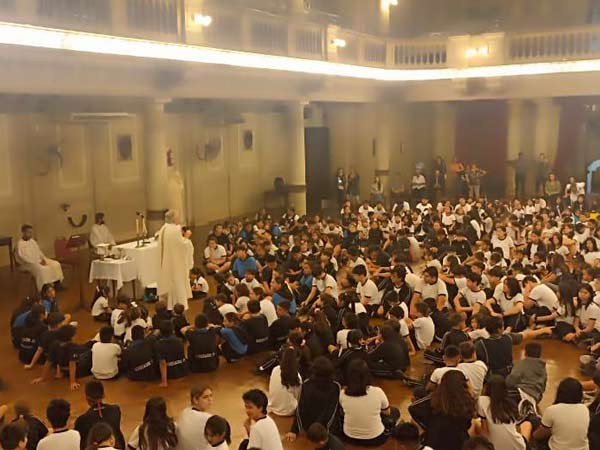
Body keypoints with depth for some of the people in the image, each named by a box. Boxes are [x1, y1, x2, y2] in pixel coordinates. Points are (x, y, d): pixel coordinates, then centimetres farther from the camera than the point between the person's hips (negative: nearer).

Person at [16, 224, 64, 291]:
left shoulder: (32, 241, 13)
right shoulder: (20, 244, -12)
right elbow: (24, 258, -19)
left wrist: (43, 259, -2)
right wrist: (37, 262, -21)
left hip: (39, 260, 8)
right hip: (29, 263, -8)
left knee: (56, 264, -8)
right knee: (42, 269, -35)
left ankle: (57, 284, -4)